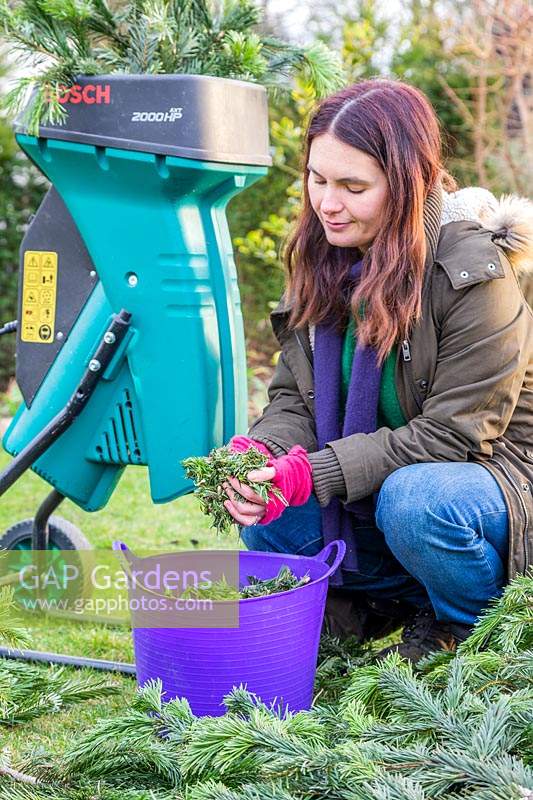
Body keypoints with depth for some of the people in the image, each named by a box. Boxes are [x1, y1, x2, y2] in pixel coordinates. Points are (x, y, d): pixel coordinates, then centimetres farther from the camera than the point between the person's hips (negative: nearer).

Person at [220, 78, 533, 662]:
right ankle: (412, 602, 6)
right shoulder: (321, 262, 0)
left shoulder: (473, 275, -21)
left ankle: (467, 625, -4)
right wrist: (258, 452, -23)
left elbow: (453, 433, -24)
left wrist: (315, 472, -31)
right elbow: (294, 398, 1)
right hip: (376, 487, 6)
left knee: (413, 500, -36)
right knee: (266, 525, -13)